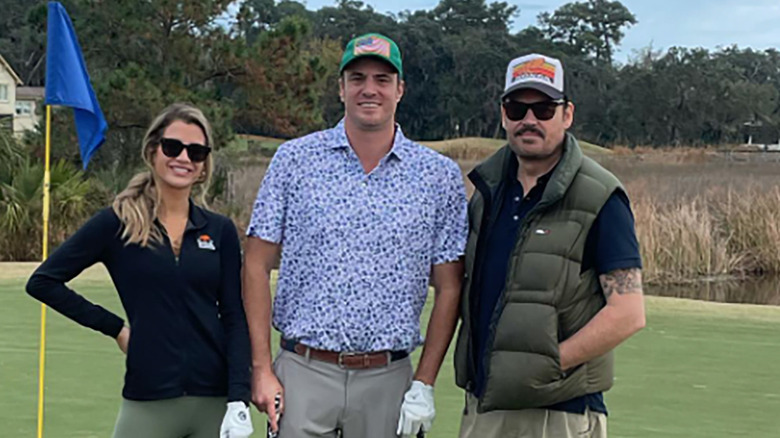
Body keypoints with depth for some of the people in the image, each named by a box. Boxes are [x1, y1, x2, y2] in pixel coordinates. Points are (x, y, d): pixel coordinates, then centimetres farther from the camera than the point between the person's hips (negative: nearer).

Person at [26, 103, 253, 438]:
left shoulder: (220, 231, 6)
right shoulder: (118, 223, 1)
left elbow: (235, 319, 3)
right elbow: (43, 282, 2)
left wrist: (239, 399, -7)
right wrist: (114, 327, -1)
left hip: (214, 400, 2)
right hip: (148, 403, -2)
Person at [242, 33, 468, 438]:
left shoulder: (440, 176, 4)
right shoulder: (295, 159, 3)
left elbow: (448, 288, 5)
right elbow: (257, 265, 3)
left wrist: (425, 384, -1)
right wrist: (262, 368, -3)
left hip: (387, 379, 1)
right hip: (303, 373, 0)